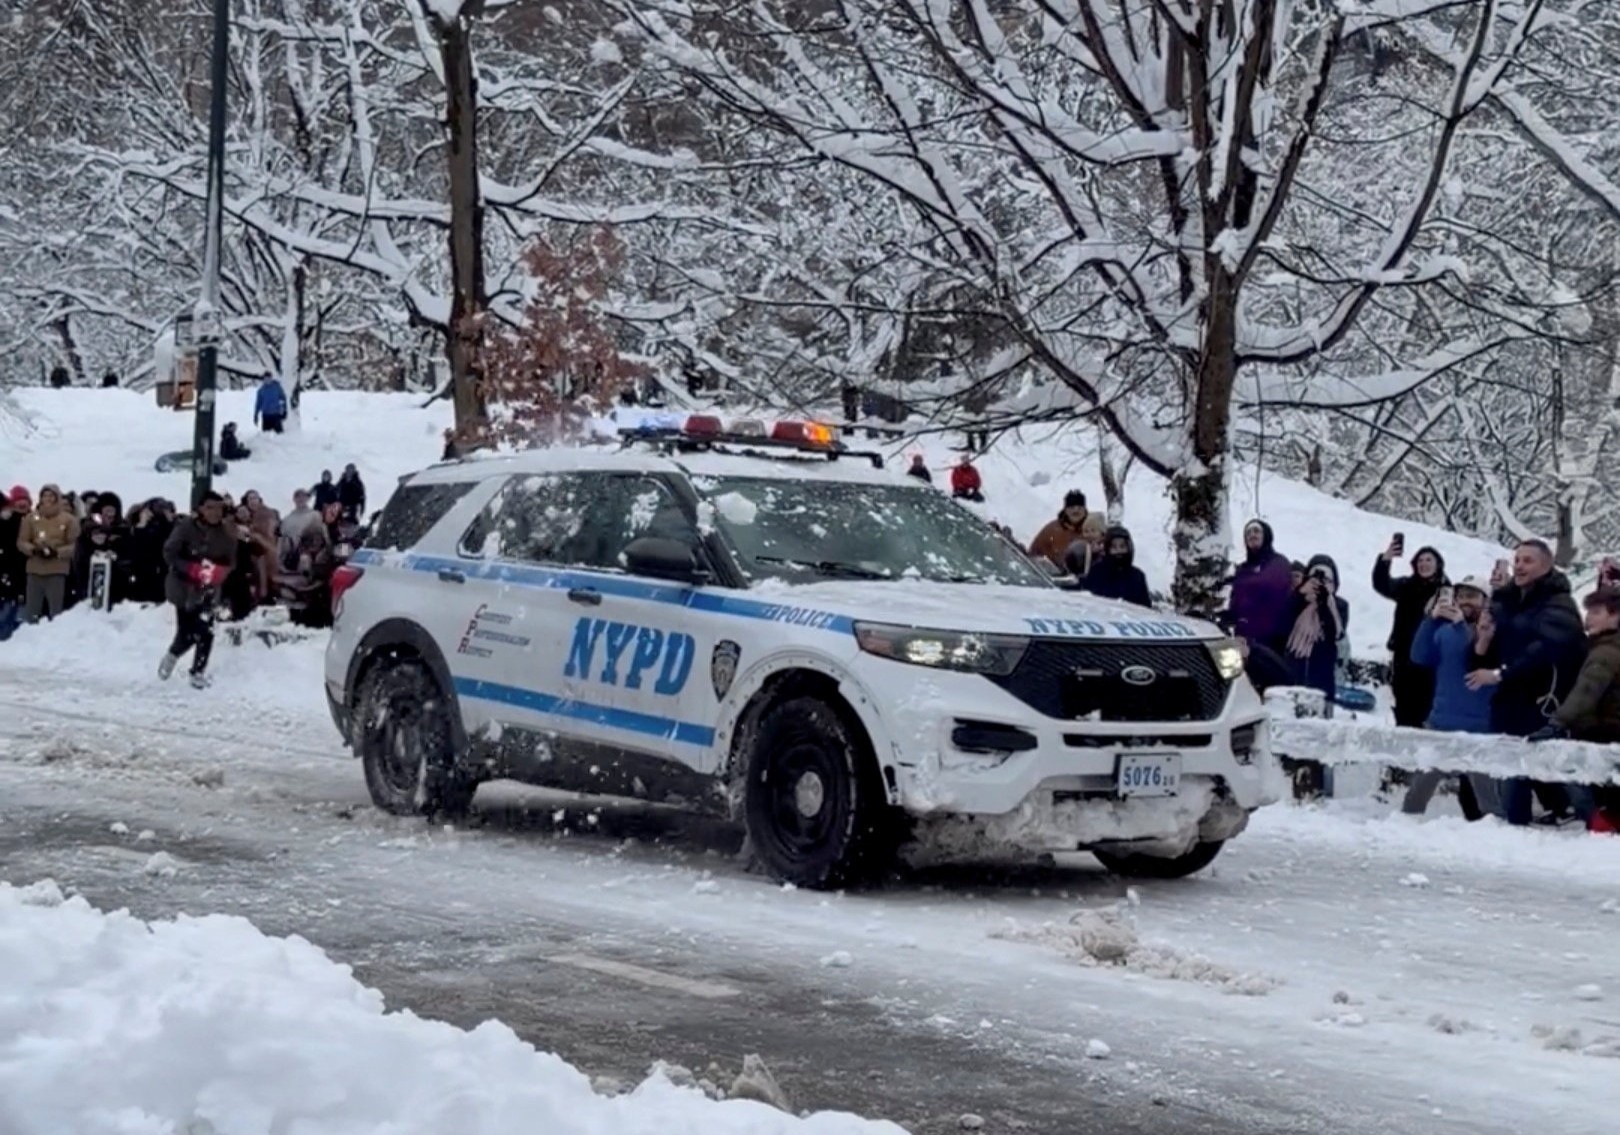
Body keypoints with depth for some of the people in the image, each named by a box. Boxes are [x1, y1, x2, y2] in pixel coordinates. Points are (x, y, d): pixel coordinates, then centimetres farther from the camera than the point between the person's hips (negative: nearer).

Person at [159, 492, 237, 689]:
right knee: (187, 633, 1)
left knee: (205, 631, -10)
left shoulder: (227, 535, -4)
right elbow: (169, 553, -12)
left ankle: (198, 672, 8)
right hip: (184, 586, -2)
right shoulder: (186, 527, -13)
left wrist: (219, 572, -17)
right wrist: (193, 570, -22)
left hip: (209, 590, 2)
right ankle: (173, 655, 34)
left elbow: (229, 563, 5)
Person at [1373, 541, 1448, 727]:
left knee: (1424, 709, -2)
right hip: (1405, 657, 3)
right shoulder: (1406, 587, 7)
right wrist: (1385, 560, -27)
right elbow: (1381, 584, -11)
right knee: (1404, 709, 7)